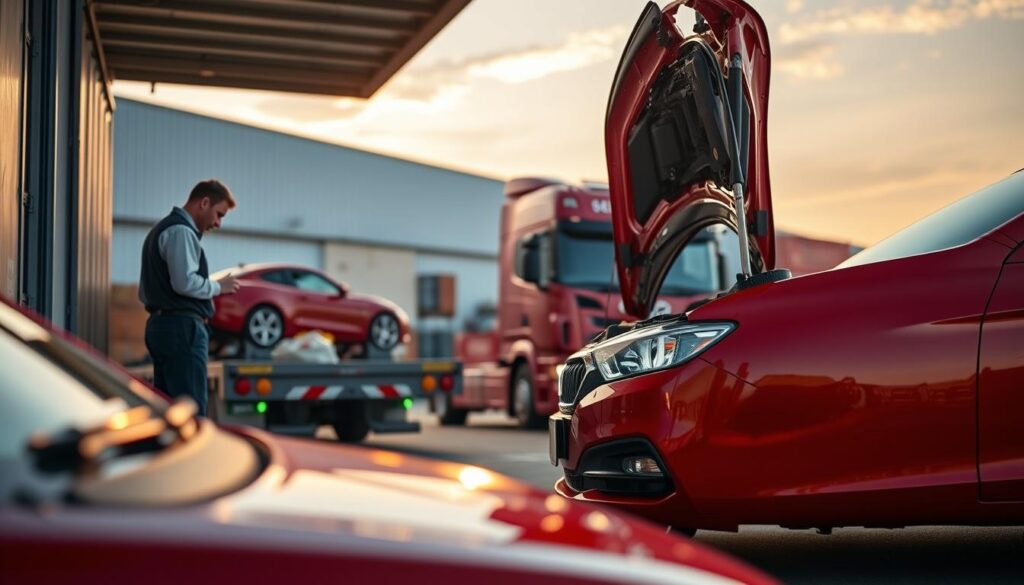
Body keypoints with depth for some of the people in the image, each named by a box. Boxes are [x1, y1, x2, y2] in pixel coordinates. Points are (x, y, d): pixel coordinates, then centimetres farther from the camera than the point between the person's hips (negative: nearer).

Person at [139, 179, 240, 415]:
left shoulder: (161, 230, 24)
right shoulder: (181, 231, -9)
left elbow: (144, 292, 26)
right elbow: (185, 282, -21)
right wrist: (218, 287, -6)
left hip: (159, 325, 10)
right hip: (182, 328, -10)